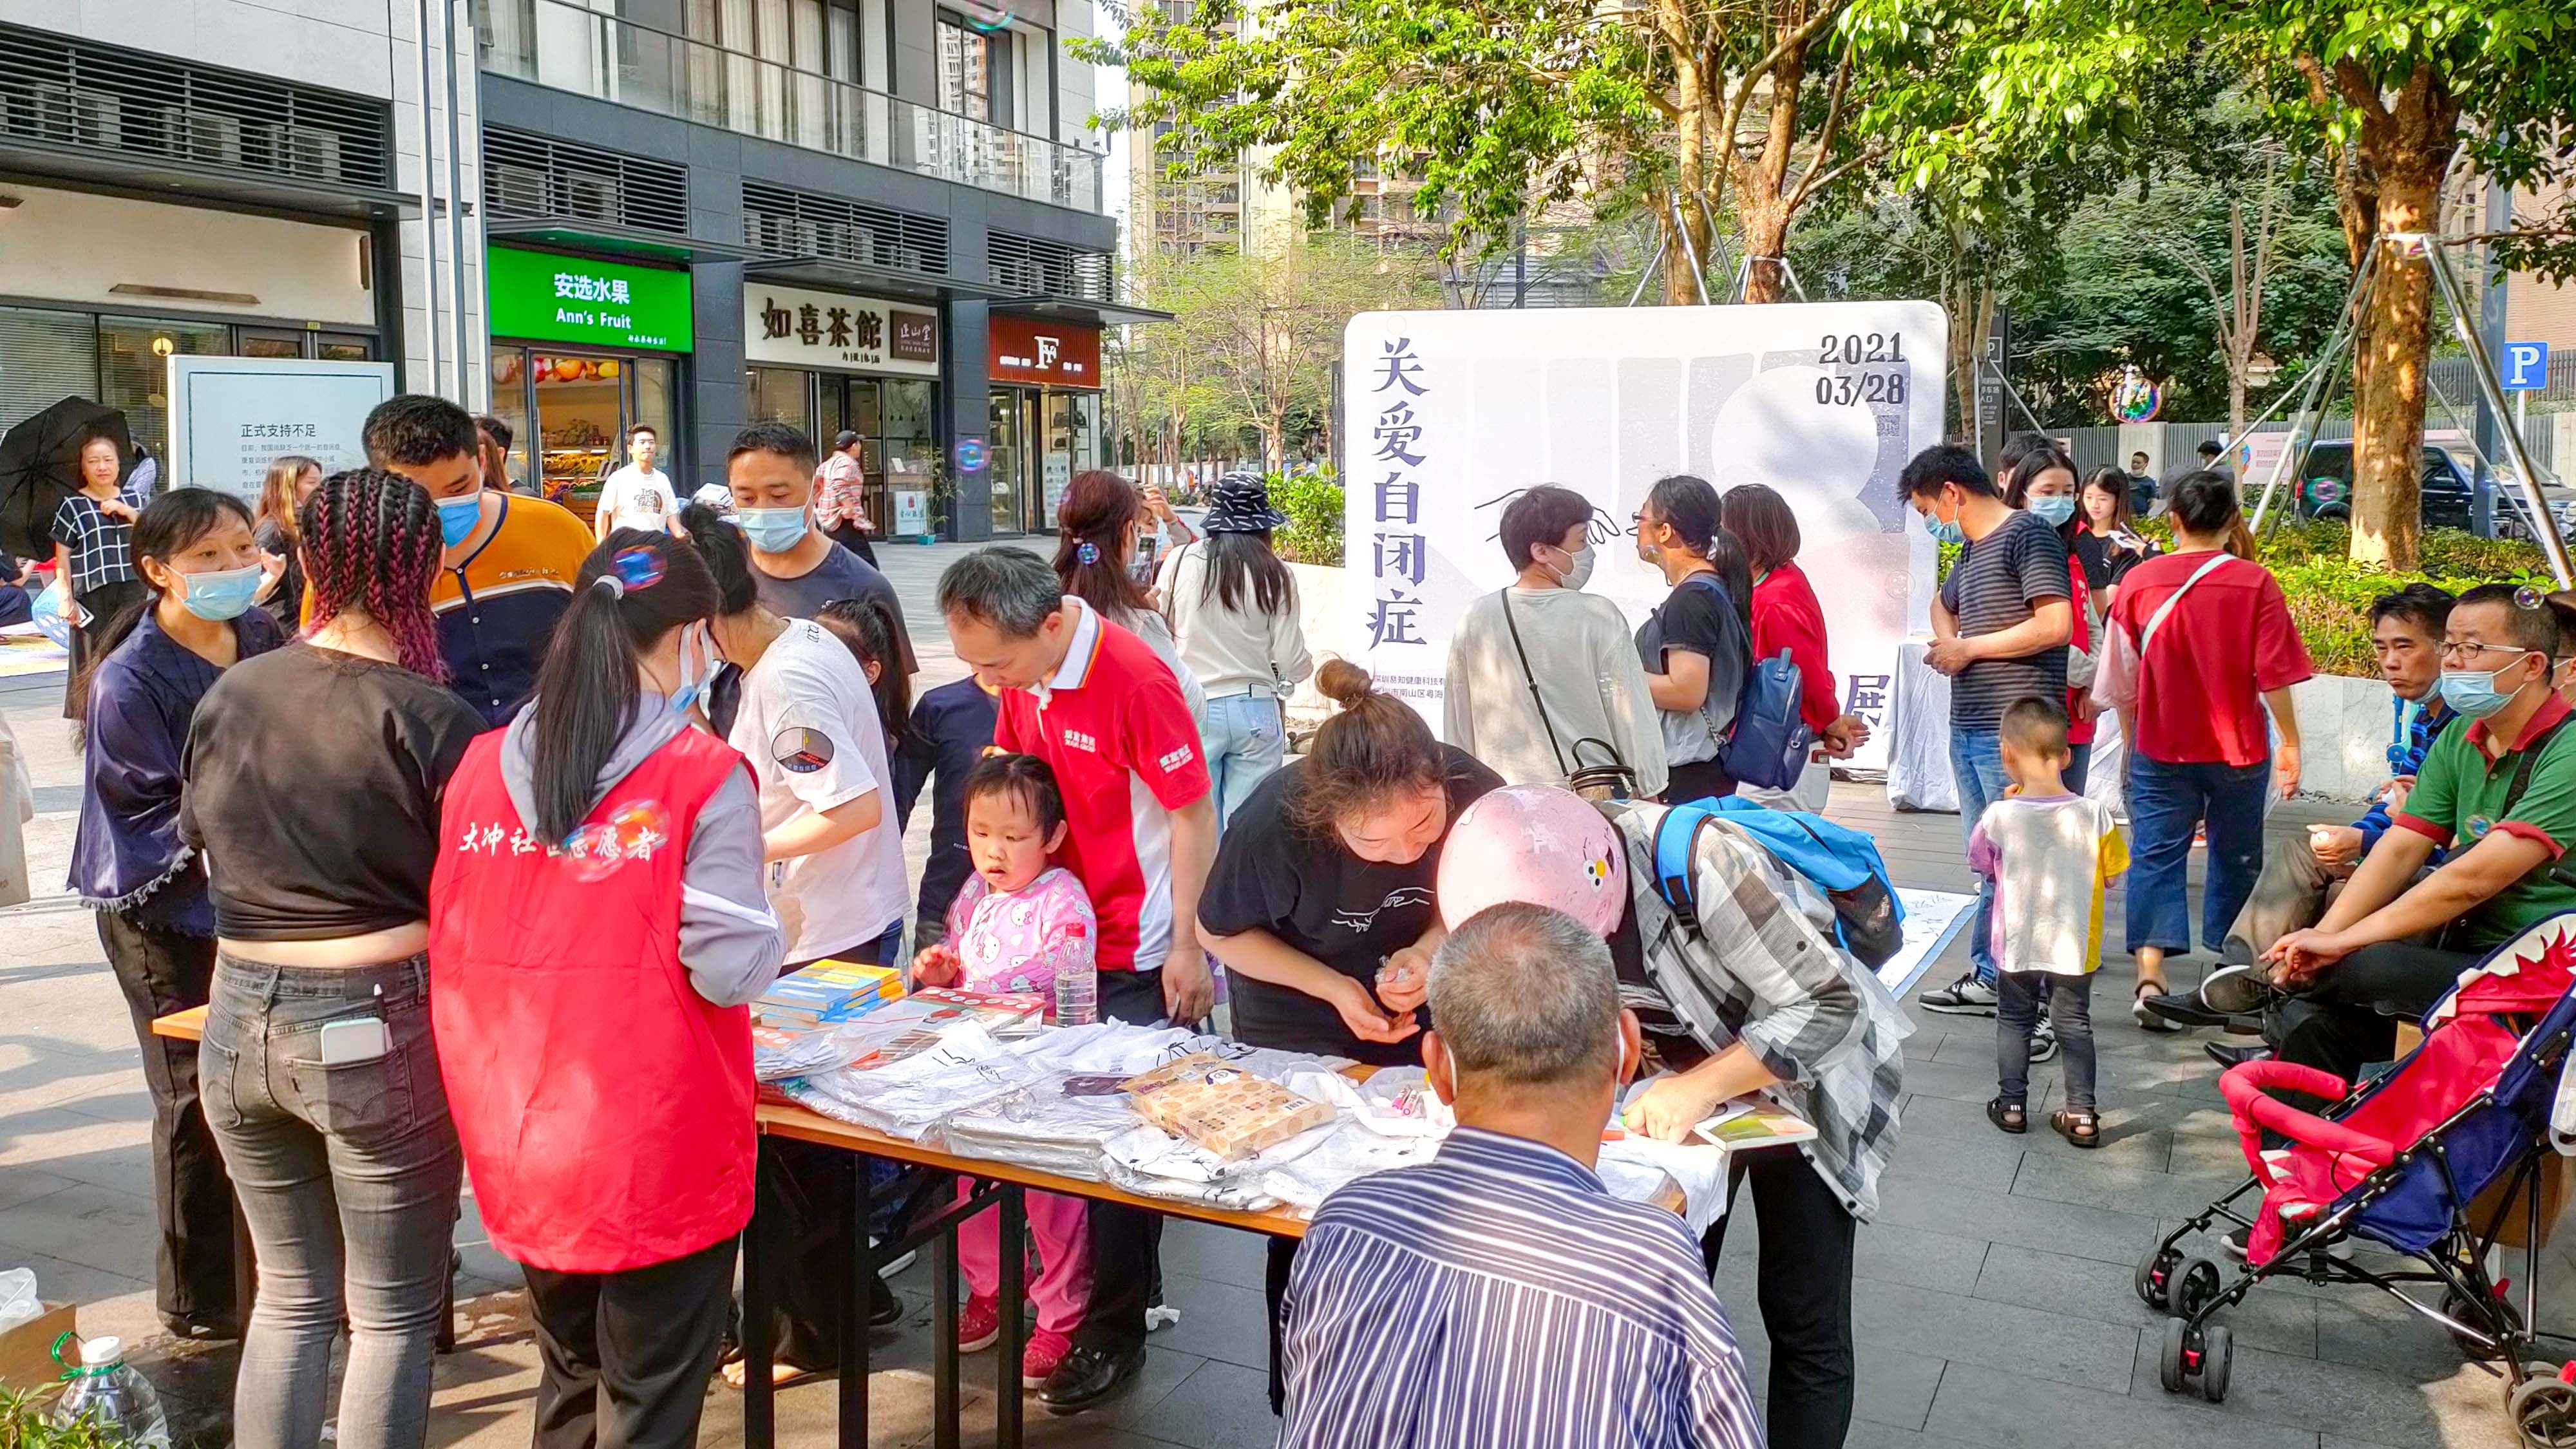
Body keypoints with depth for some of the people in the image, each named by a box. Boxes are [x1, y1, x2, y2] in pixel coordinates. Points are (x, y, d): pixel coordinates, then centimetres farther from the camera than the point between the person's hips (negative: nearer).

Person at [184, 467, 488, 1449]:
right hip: (378, 1027, -5)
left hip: (240, 1021, 5)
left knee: (290, 1296, 22)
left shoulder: (228, 696, 1)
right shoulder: (431, 719, -15)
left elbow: (203, 847, 15)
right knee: (393, 1313, 9)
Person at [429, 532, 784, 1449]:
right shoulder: (703, 776, -15)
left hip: (518, 1145, 5)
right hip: (654, 1151, -5)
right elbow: (729, 969, -17)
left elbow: (447, 954, 9)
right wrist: (776, 929, 3)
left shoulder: (482, 765, 1)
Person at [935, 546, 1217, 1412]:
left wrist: (1187, 948, -15)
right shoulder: (1022, 678, 0)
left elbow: (1192, 815, -17)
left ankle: (1114, 1331, 18)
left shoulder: (1134, 680, -22)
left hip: (1141, 959, -7)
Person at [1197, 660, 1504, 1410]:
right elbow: (1220, 934, -14)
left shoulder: (1477, 794, -28)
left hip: (1419, 1018, 2)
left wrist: (1428, 950, -26)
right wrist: (1334, 988, -24)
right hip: (1297, 1027, -2)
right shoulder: (1274, 822, -33)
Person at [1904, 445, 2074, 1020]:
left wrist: (1968, 648, -10)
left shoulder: (2028, 534, -9)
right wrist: (1946, 642, 15)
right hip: (1968, 729, 9)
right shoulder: (1971, 549, 19)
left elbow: (2056, 625, -19)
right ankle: (1990, 977, 21)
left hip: (2015, 730, -9)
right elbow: (1944, 605, 38)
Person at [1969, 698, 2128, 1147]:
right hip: (2075, 947, 1)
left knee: (2014, 1021, 18)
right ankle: (2082, 1115, 20)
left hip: (2017, 945, -1)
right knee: (2075, 1025, 17)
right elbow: (2111, 874, -2)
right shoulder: (2095, 815, -16)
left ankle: (2012, 1105, 27)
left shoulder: (2000, 816, -19)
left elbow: (1979, 862, 0)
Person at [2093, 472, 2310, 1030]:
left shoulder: (2139, 580, -3)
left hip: (2159, 748, 0)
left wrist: (2131, 740, 16)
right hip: (2237, 748, 0)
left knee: (2157, 857, 0)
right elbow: (2274, 674, -6)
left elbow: (2121, 680, 3)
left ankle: (2150, 974, -15)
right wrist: (2289, 742, 5)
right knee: (2235, 860, 14)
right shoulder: (2254, 583, -7)